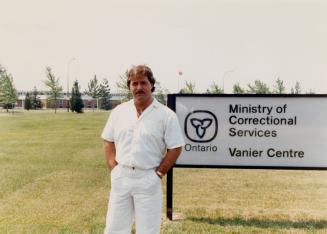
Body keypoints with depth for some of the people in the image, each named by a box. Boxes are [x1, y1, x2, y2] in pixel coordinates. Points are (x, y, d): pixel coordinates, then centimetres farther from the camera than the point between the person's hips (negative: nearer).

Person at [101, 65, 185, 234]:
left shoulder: (166, 115, -6)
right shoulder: (119, 111, 5)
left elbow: (175, 148, -4)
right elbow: (108, 142, 12)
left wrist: (158, 173, -7)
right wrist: (113, 169, 3)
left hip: (148, 179, -3)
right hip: (120, 178, 4)